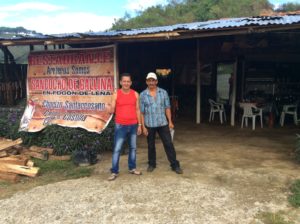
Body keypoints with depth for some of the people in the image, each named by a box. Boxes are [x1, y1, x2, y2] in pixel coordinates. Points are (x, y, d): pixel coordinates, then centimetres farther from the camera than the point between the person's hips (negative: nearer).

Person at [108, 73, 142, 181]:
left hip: (133, 125, 3)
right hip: (120, 125, -3)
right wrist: (109, 109, -26)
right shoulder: (116, 94, -3)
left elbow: (137, 110, 7)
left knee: (133, 147, 12)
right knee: (117, 149, -3)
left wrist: (139, 124, 6)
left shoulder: (135, 94, 4)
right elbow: (112, 109, -3)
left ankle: (132, 168, 25)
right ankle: (114, 172, 4)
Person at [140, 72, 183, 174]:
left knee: (169, 144, 2)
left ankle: (175, 165, 10)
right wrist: (143, 126, -5)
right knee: (151, 146, 12)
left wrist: (170, 121, -1)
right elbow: (141, 112, -2)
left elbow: (167, 108, 4)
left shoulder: (163, 92, 1)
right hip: (149, 125, 0)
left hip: (163, 123, 1)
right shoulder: (142, 95, -3)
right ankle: (152, 164, 29)